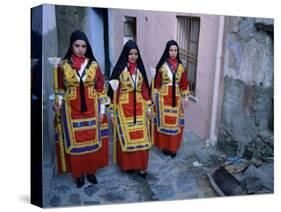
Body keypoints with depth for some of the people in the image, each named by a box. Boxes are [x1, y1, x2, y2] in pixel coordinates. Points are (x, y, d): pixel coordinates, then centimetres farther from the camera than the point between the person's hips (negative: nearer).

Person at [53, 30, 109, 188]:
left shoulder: (93, 64, 0)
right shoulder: (63, 65, -1)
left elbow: (101, 88, 1)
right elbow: (60, 88, 7)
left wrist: (102, 110, -1)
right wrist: (59, 103, -10)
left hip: (91, 109, 1)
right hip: (72, 110, -1)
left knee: (92, 140, 9)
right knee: (75, 142, 6)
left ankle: (91, 171, 27)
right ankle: (78, 173, 24)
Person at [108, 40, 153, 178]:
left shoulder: (140, 68, 6)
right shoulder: (119, 69, -6)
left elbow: (145, 88, 9)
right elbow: (114, 90, -6)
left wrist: (148, 106, 8)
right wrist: (112, 110, -8)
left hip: (139, 107, 3)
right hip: (124, 107, -3)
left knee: (140, 136, 4)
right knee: (126, 136, 6)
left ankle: (141, 165, 16)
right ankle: (127, 164, 22)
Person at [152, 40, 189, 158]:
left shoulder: (180, 66, 5)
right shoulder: (162, 65, -4)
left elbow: (184, 83, 9)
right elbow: (157, 82, -2)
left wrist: (186, 97, 7)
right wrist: (154, 96, -3)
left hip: (176, 97, 3)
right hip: (164, 97, -2)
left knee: (175, 122, 6)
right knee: (164, 121, 4)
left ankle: (173, 147, 18)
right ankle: (165, 146, 19)